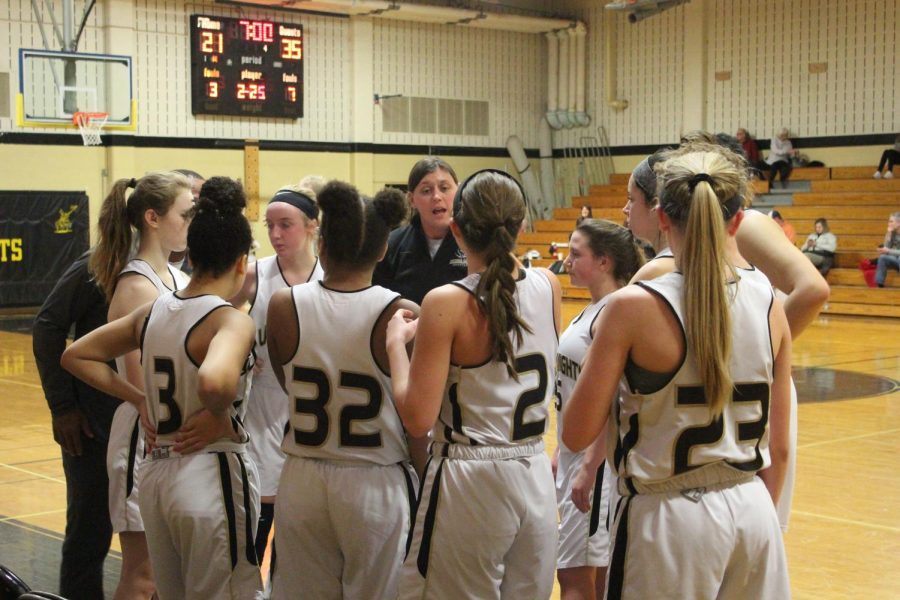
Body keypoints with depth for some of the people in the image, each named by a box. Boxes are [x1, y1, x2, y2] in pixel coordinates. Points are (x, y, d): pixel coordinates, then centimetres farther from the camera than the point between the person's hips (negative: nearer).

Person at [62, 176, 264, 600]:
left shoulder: (153, 311, 5)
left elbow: (76, 356, 14)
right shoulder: (232, 320, -16)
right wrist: (221, 418, -18)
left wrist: (140, 401, 9)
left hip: (157, 473, 7)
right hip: (212, 474, -7)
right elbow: (214, 382, -38)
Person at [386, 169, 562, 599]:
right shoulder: (548, 286, 0)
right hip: (536, 477, 5)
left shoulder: (448, 303, -16)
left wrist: (396, 342, -4)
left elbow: (417, 419, -17)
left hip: (471, 484, -5)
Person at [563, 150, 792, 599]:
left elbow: (577, 434, -10)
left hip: (671, 517, -4)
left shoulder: (634, 306, -15)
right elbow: (778, 450, 6)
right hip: (754, 512, 4)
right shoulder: (769, 307, -1)